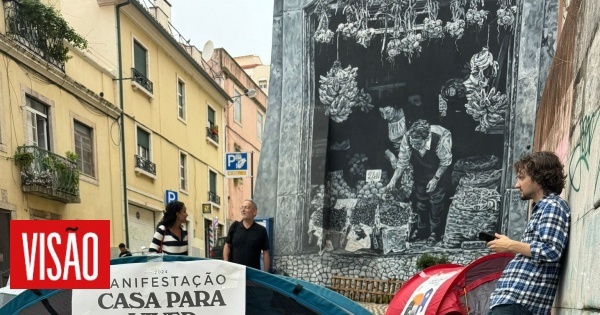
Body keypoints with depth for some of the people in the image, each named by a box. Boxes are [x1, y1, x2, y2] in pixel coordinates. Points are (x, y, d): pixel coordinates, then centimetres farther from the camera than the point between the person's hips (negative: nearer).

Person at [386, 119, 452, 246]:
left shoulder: (439, 139, -42)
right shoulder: (407, 139, -33)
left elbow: (445, 161, -22)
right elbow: (402, 161, -17)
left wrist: (436, 179, -22)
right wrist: (393, 180, -22)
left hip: (438, 169, -3)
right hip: (421, 168, 3)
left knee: (436, 200, 3)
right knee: (420, 198, 15)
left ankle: (435, 232, 24)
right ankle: (421, 228, 35)